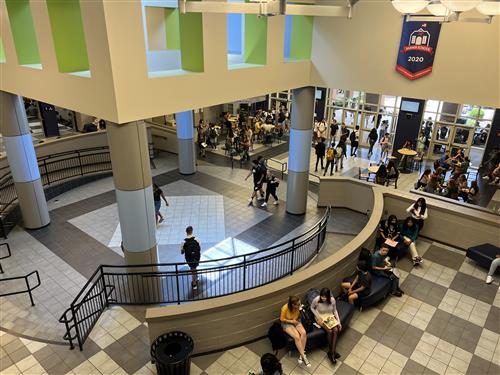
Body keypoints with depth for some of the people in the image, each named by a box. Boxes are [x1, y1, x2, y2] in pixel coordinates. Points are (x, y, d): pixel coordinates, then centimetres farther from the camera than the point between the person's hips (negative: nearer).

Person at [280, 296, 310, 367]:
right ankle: (304, 357, -17)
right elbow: (282, 319, -12)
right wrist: (291, 321, -21)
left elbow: (297, 316, 4)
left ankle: (301, 354, -14)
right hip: (287, 323, -4)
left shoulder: (298, 306, -16)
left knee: (304, 333, -24)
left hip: (296, 321, 4)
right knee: (297, 337, -27)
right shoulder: (285, 308, -29)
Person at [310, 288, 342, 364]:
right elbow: (312, 308, -4)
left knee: (336, 330, -23)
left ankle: (331, 352, -16)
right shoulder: (316, 300, -23)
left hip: (330, 316, 3)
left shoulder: (332, 300, -15)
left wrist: (339, 322, -4)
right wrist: (318, 318, -13)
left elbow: (335, 310, 1)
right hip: (321, 317, -3)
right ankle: (333, 352, -6)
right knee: (329, 331, -25)